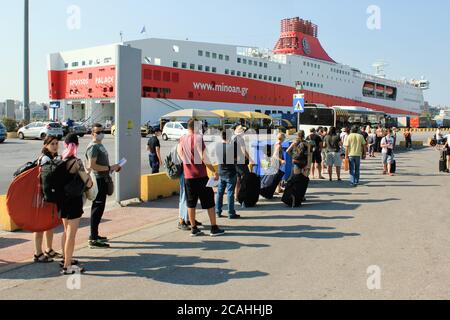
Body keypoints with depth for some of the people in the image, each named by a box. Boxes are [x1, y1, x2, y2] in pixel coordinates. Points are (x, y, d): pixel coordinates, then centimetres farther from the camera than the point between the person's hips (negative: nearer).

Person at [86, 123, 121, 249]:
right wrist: (109, 168, -20)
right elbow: (92, 165, -24)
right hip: (98, 181, -10)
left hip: (103, 180, 10)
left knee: (99, 208, 16)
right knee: (97, 209, -7)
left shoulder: (100, 145, 18)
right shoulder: (93, 147, -13)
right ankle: (93, 240, -2)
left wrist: (113, 167, 12)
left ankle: (94, 235, 27)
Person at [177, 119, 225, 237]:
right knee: (209, 201, 4)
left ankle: (194, 228, 14)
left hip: (188, 176, 6)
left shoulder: (182, 139, 6)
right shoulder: (198, 138, -13)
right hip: (200, 175, -6)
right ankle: (214, 228, 7)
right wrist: (214, 171, -11)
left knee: (191, 203, 11)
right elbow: (204, 158, -17)